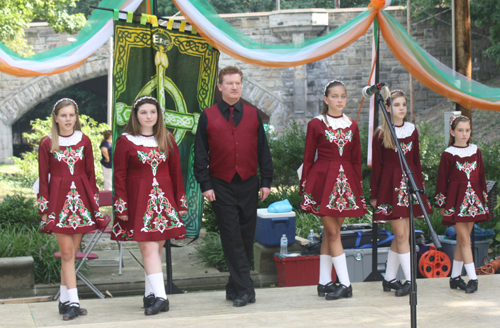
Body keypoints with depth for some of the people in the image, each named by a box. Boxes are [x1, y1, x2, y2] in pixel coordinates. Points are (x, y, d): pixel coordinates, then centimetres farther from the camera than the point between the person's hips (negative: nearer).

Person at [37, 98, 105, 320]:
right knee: (67, 253, -8)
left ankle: (64, 300, 13)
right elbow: (43, 178, 3)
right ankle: (72, 302, -9)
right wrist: (44, 209, 0)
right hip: (59, 200, -2)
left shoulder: (84, 141, 9)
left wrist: (94, 202, 8)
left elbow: (91, 174, 12)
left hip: (81, 198, 2)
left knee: (71, 253, 5)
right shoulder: (47, 144, 3)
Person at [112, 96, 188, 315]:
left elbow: (176, 171, 12)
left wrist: (180, 201, 9)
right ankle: (160, 297, -16)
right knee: (148, 248, -11)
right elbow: (119, 176, 0)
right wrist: (121, 206, -5)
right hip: (139, 201, -3)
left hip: (164, 198, 4)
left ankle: (150, 293, 13)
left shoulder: (167, 139, 11)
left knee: (157, 247, 4)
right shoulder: (125, 141, 1)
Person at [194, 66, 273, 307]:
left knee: (246, 236, 6)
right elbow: (200, 154, 3)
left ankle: (235, 288, 16)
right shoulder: (208, 117, 3)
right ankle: (244, 289, -3)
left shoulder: (253, 115, 9)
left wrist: (266, 181, 5)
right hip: (221, 186, -2)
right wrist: (205, 184, -5)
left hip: (248, 184, 2)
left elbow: (263, 150, 11)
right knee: (231, 237, -4)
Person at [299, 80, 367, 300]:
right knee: (332, 231, -6)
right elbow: (308, 158, 2)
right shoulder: (316, 124, 1)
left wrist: (358, 188, 10)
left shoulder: (352, 126, 11)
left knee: (331, 231, 7)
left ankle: (324, 282, 14)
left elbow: (356, 160, 14)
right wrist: (304, 187, 0)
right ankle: (345, 284, -7)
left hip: (345, 181, 4)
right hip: (323, 180, -4)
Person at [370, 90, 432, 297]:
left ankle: (389, 278, 15)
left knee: (402, 235, 5)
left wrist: (420, 185, 11)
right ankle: (410, 280, -7)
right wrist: (374, 194, 0)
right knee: (401, 234, -8)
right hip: (390, 185, -4)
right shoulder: (381, 133, -2)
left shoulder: (412, 130, 10)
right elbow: (377, 166, 0)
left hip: (409, 183, 5)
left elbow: (416, 161, 15)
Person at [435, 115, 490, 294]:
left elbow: (481, 177, 13)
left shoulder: (476, 151, 9)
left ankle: (455, 277, 15)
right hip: (456, 200, -4)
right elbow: (442, 180, 0)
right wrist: (441, 204, -1)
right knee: (464, 239, -7)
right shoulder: (448, 154, -3)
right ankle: (472, 278, -7)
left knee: (462, 239, 8)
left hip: (473, 199, 4)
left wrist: (484, 199, 12)